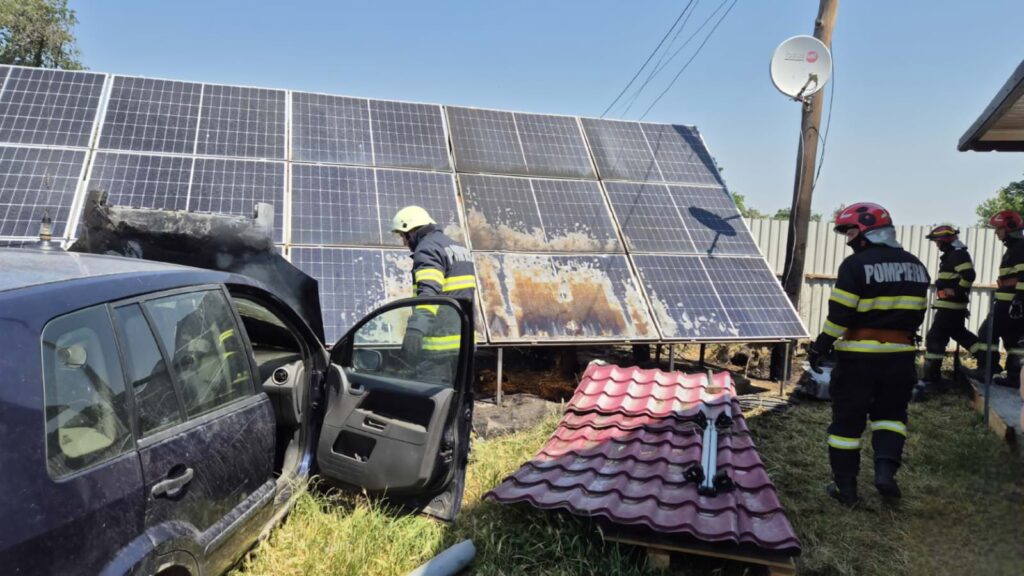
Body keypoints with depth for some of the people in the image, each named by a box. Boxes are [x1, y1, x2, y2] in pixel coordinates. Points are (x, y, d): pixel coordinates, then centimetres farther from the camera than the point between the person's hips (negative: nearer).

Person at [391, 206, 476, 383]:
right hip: (464, 341, 9)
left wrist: (415, 329, -39)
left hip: (440, 343, -9)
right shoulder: (458, 248, 20)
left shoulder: (427, 250, -11)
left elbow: (428, 292, -28)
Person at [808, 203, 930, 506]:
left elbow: (840, 313, -16)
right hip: (900, 355, 5)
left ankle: (845, 486, 13)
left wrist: (821, 346, -8)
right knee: (890, 412, 21)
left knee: (847, 419, 7)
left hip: (858, 356, -5)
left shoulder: (856, 264, -13)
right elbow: (917, 312, 13)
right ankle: (886, 468, 2)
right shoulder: (915, 265, 8)